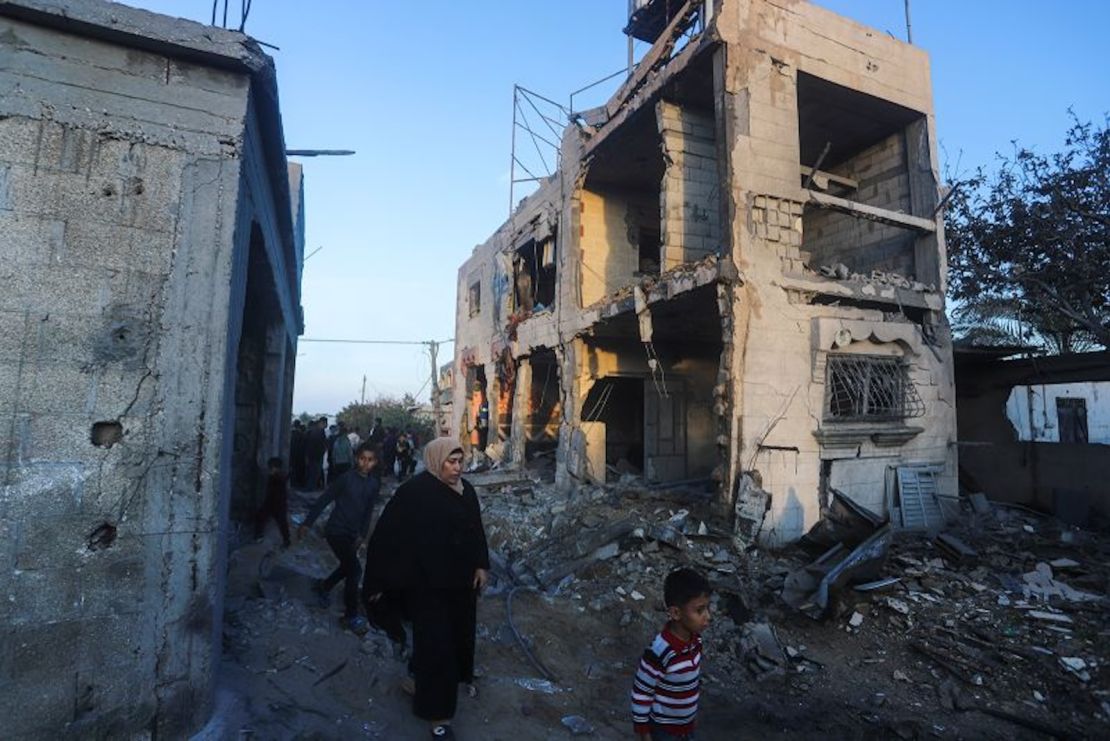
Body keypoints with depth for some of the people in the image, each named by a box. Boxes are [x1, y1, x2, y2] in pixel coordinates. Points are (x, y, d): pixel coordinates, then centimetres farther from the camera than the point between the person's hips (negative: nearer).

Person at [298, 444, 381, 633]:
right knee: (354, 570, -8)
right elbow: (323, 500, -12)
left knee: (347, 567, 19)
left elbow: (368, 511, 6)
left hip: (353, 533, 6)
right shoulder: (346, 478, -18)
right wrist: (307, 523, -10)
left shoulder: (374, 483, -2)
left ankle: (324, 586, 48)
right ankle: (351, 615, 7)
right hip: (336, 530, -6)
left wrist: (362, 534, 4)